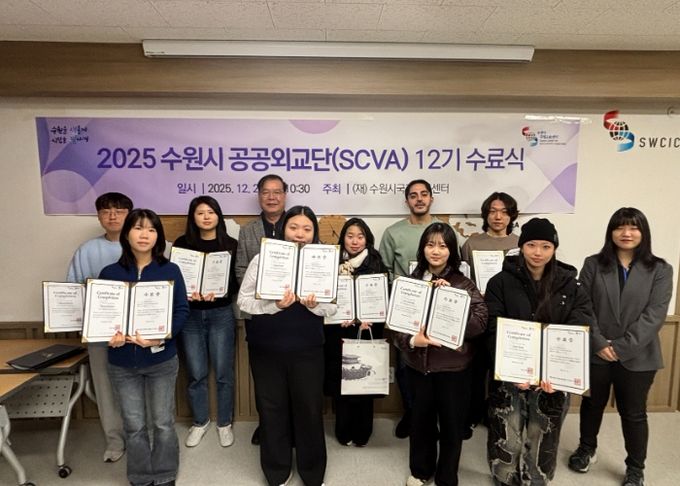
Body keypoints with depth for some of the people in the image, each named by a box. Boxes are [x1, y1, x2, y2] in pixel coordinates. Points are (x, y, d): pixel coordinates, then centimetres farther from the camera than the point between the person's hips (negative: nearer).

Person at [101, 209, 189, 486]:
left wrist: (160, 338, -22)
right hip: (122, 363, 1)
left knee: (162, 423, 10)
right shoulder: (110, 273, 0)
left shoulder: (170, 271, -4)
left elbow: (181, 310, -7)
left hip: (161, 360, -1)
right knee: (133, 426, 12)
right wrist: (110, 335, -17)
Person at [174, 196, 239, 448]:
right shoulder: (182, 243, 2)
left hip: (221, 314, -1)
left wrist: (218, 293, -20)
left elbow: (237, 282, -2)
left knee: (223, 372, 6)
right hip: (190, 314, 1)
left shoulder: (230, 245, -1)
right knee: (196, 373, 9)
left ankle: (225, 423, 26)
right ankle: (200, 422, 31)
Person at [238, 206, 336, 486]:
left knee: (309, 408, 8)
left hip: (307, 349, 1)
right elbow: (243, 300, -7)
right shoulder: (263, 258, -4)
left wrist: (314, 305, -21)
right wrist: (273, 305, -23)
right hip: (266, 348, 0)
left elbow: (332, 307, 0)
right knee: (272, 409, 11)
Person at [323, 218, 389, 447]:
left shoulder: (376, 264, 2)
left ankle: (362, 432, 23)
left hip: (367, 331, 0)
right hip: (338, 332, 1)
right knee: (339, 381, 5)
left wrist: (368, 320, -13)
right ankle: (344, 431, 22)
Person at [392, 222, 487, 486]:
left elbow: (479, 322, -16)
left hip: (453, 366, -2)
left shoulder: (464, 284, -6)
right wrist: (411, 341, -20)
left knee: (451, 424, 13)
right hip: (418, 364, 2)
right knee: (420, 420, 18)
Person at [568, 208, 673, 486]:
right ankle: (586, 450, 41)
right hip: (596, 353, 1)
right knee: (592, 404, 19)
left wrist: (622, 347, -18)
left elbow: (654, 315, -11)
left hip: (637, 357, -1)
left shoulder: (660, 270, -3)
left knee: (633, 414, 13)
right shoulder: (593, 265, 0)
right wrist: (599, 343, -15)